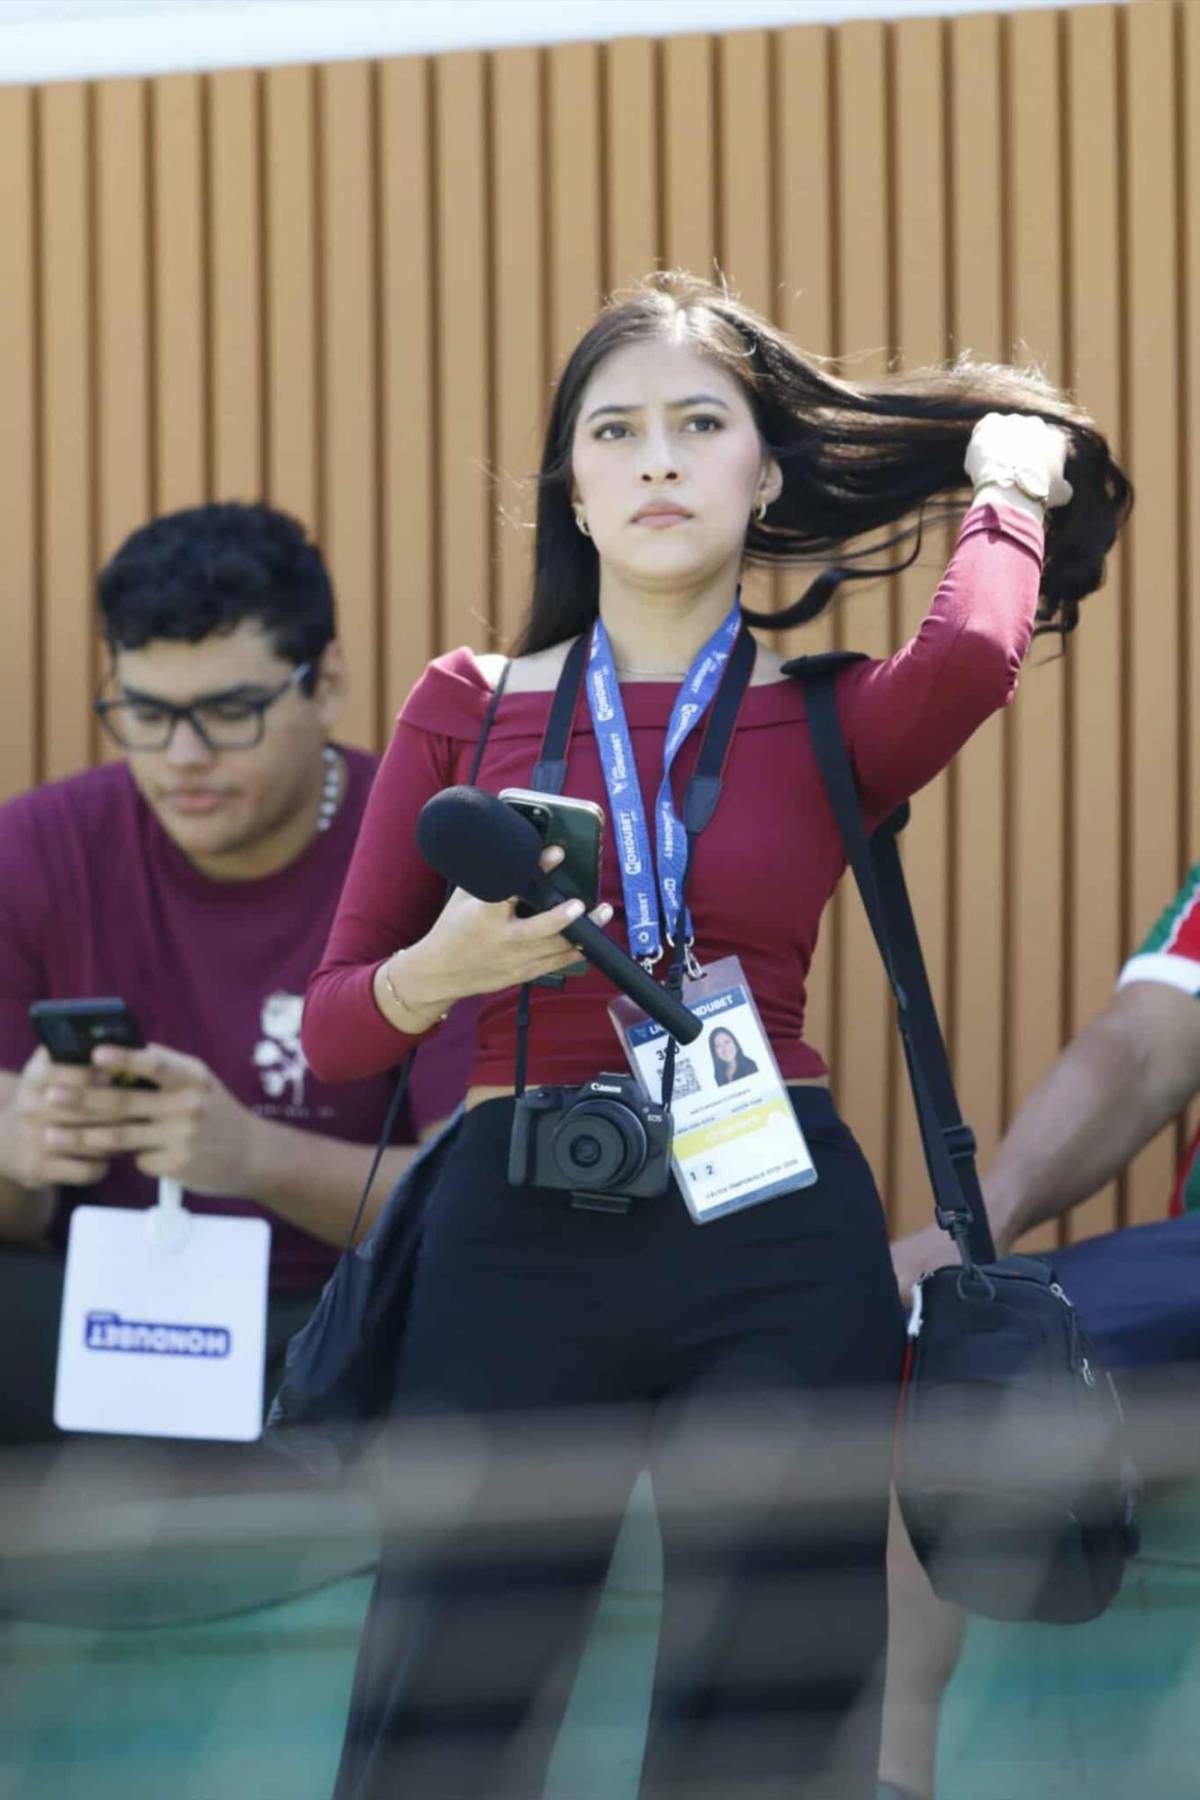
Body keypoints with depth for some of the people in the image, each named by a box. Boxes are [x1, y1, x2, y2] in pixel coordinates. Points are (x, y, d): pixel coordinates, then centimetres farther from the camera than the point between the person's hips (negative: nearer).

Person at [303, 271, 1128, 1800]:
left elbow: (971, 653, -17)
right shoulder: (471, 706, 9)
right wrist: (441, 970, -14)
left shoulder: (827, 718, 8)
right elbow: (332, 1028, 8)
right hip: (520, 1232, 0)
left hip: (778, 1252, 0)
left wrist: (1012, 488, 3)